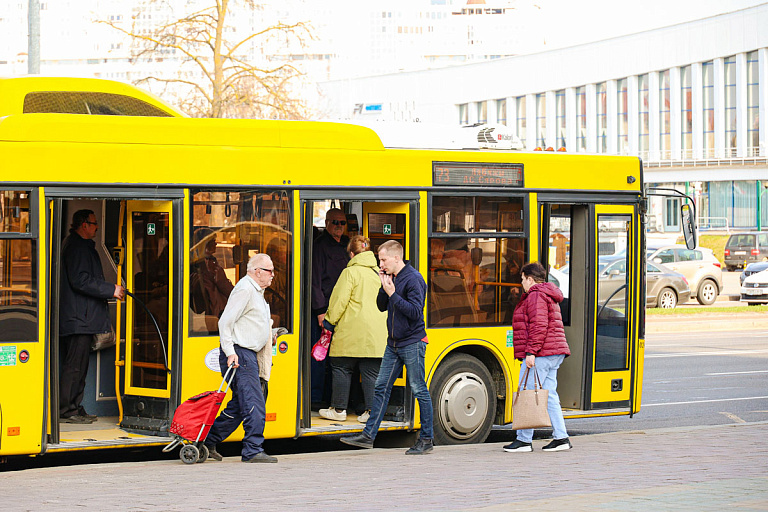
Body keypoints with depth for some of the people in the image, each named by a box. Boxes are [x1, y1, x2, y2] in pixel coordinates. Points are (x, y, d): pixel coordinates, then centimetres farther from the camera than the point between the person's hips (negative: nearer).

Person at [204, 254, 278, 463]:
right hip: (239, 354, -11)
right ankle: (252, 451, -10)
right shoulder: (245, 289, -12)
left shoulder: (256, 291, 20)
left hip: (249, 355, 11)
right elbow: (225, 322, -17)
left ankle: (208, 441, 20)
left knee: (239, 406, 12)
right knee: (254, 405, -12)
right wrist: (230, 352, -22)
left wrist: (267, 336, 22)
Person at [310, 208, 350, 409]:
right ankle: (316, 399, -1)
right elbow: (315, 281, -11)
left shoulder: (346, 244, 16)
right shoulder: (319, 245, -6)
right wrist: (320, 311, -15)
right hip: (323, 308, -7)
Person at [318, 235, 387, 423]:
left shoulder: (350, 272, -7)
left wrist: (330, 320, 4)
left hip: (352, 332, -5)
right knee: (372, 372, 5)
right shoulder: (380, 273, 10)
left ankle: (338, 409, 10)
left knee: (341, 368, 6)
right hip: (376, 334, 5)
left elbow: (339, 300, -9)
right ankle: (372, 410, 1)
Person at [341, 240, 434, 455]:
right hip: (394, 344, 8)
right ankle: (368, 435, 11)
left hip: (412, 344, -8)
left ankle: (426, 439, 7)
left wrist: (393, 294, -22)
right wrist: (384, 288, -2)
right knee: (381, 387, 7)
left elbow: (415, 312, -21)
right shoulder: (391, 278, 10)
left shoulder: (413, 279, -15)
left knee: (419, 390, 0)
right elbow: (382, 307, 15)